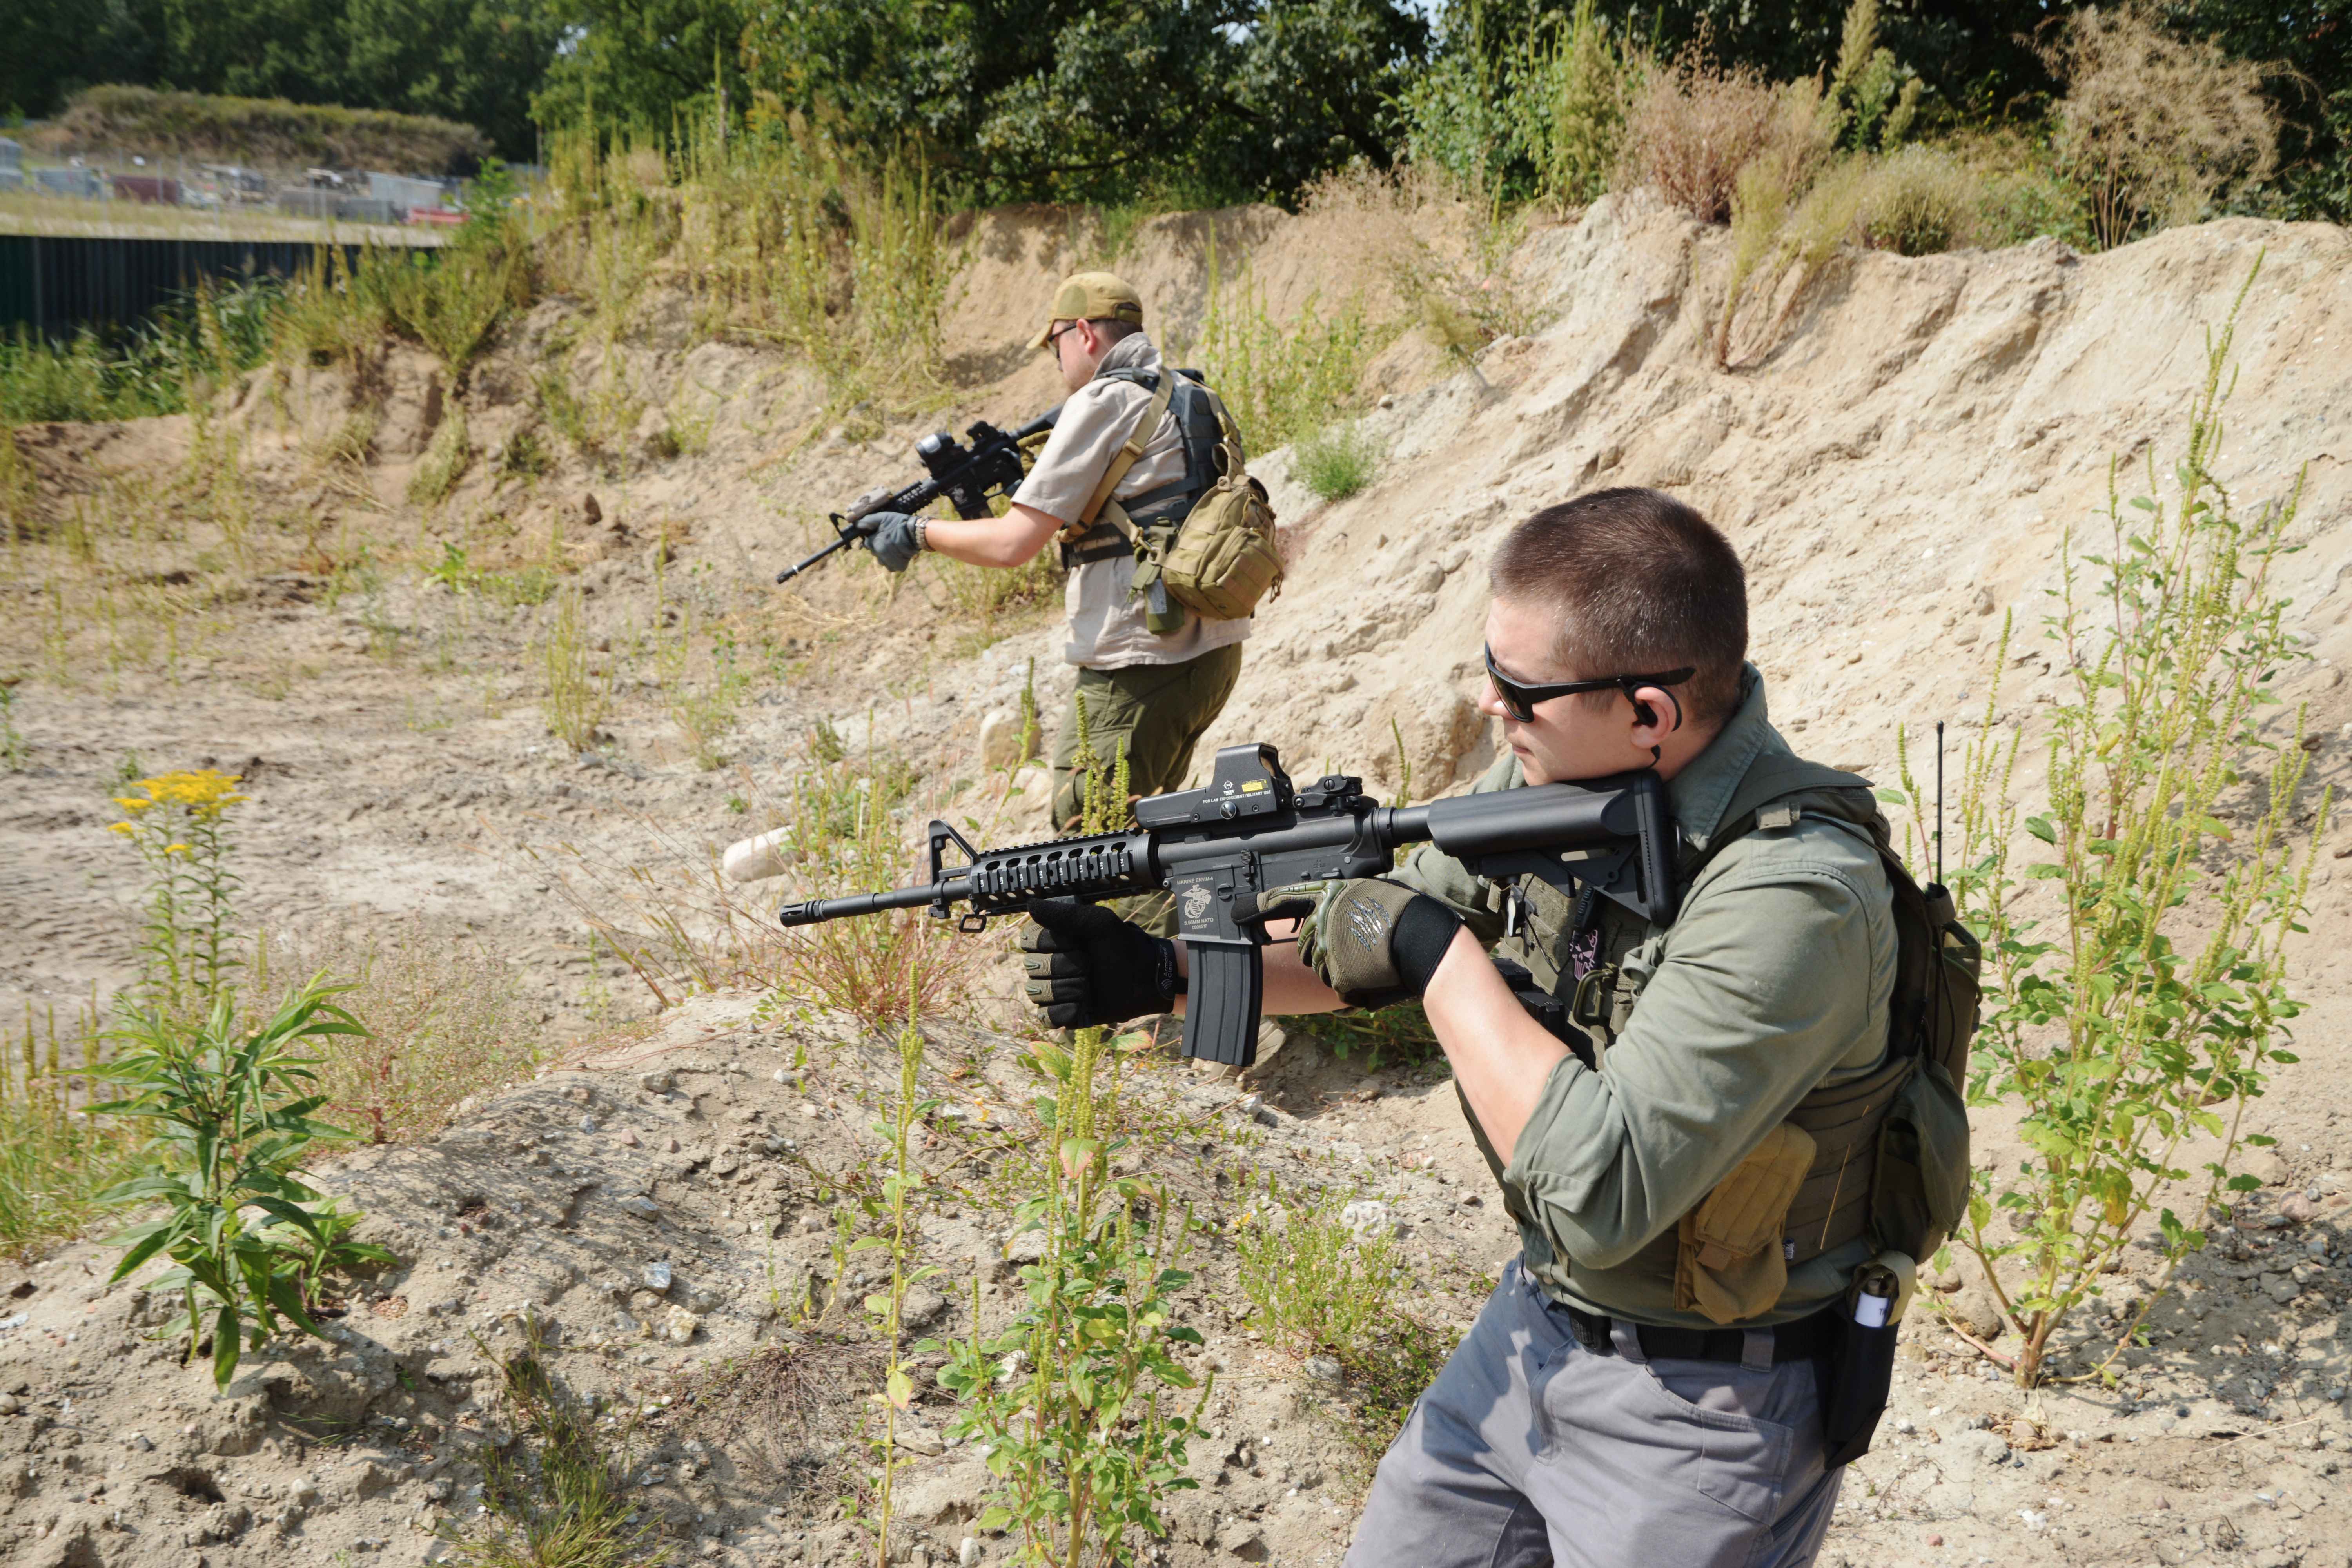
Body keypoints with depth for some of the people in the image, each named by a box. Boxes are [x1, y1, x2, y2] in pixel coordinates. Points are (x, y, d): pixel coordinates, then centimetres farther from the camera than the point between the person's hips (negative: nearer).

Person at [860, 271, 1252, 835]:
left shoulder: (1104, 402, -11)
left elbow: (1014, 545, -13)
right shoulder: (1194, 399, 16)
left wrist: (919, 533, 2)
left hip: (1141, 666, -9)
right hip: (1215, 653, 9)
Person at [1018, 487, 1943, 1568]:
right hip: (1537, 1325, 7)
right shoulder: (1553, 770, -7)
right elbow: (1379, 945, 7)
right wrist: (1163, 972, -4)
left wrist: (1438, 952, -27)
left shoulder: (1792, 898, -31)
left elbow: (1600, 1194, -35)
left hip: (1700, 1407, -7)